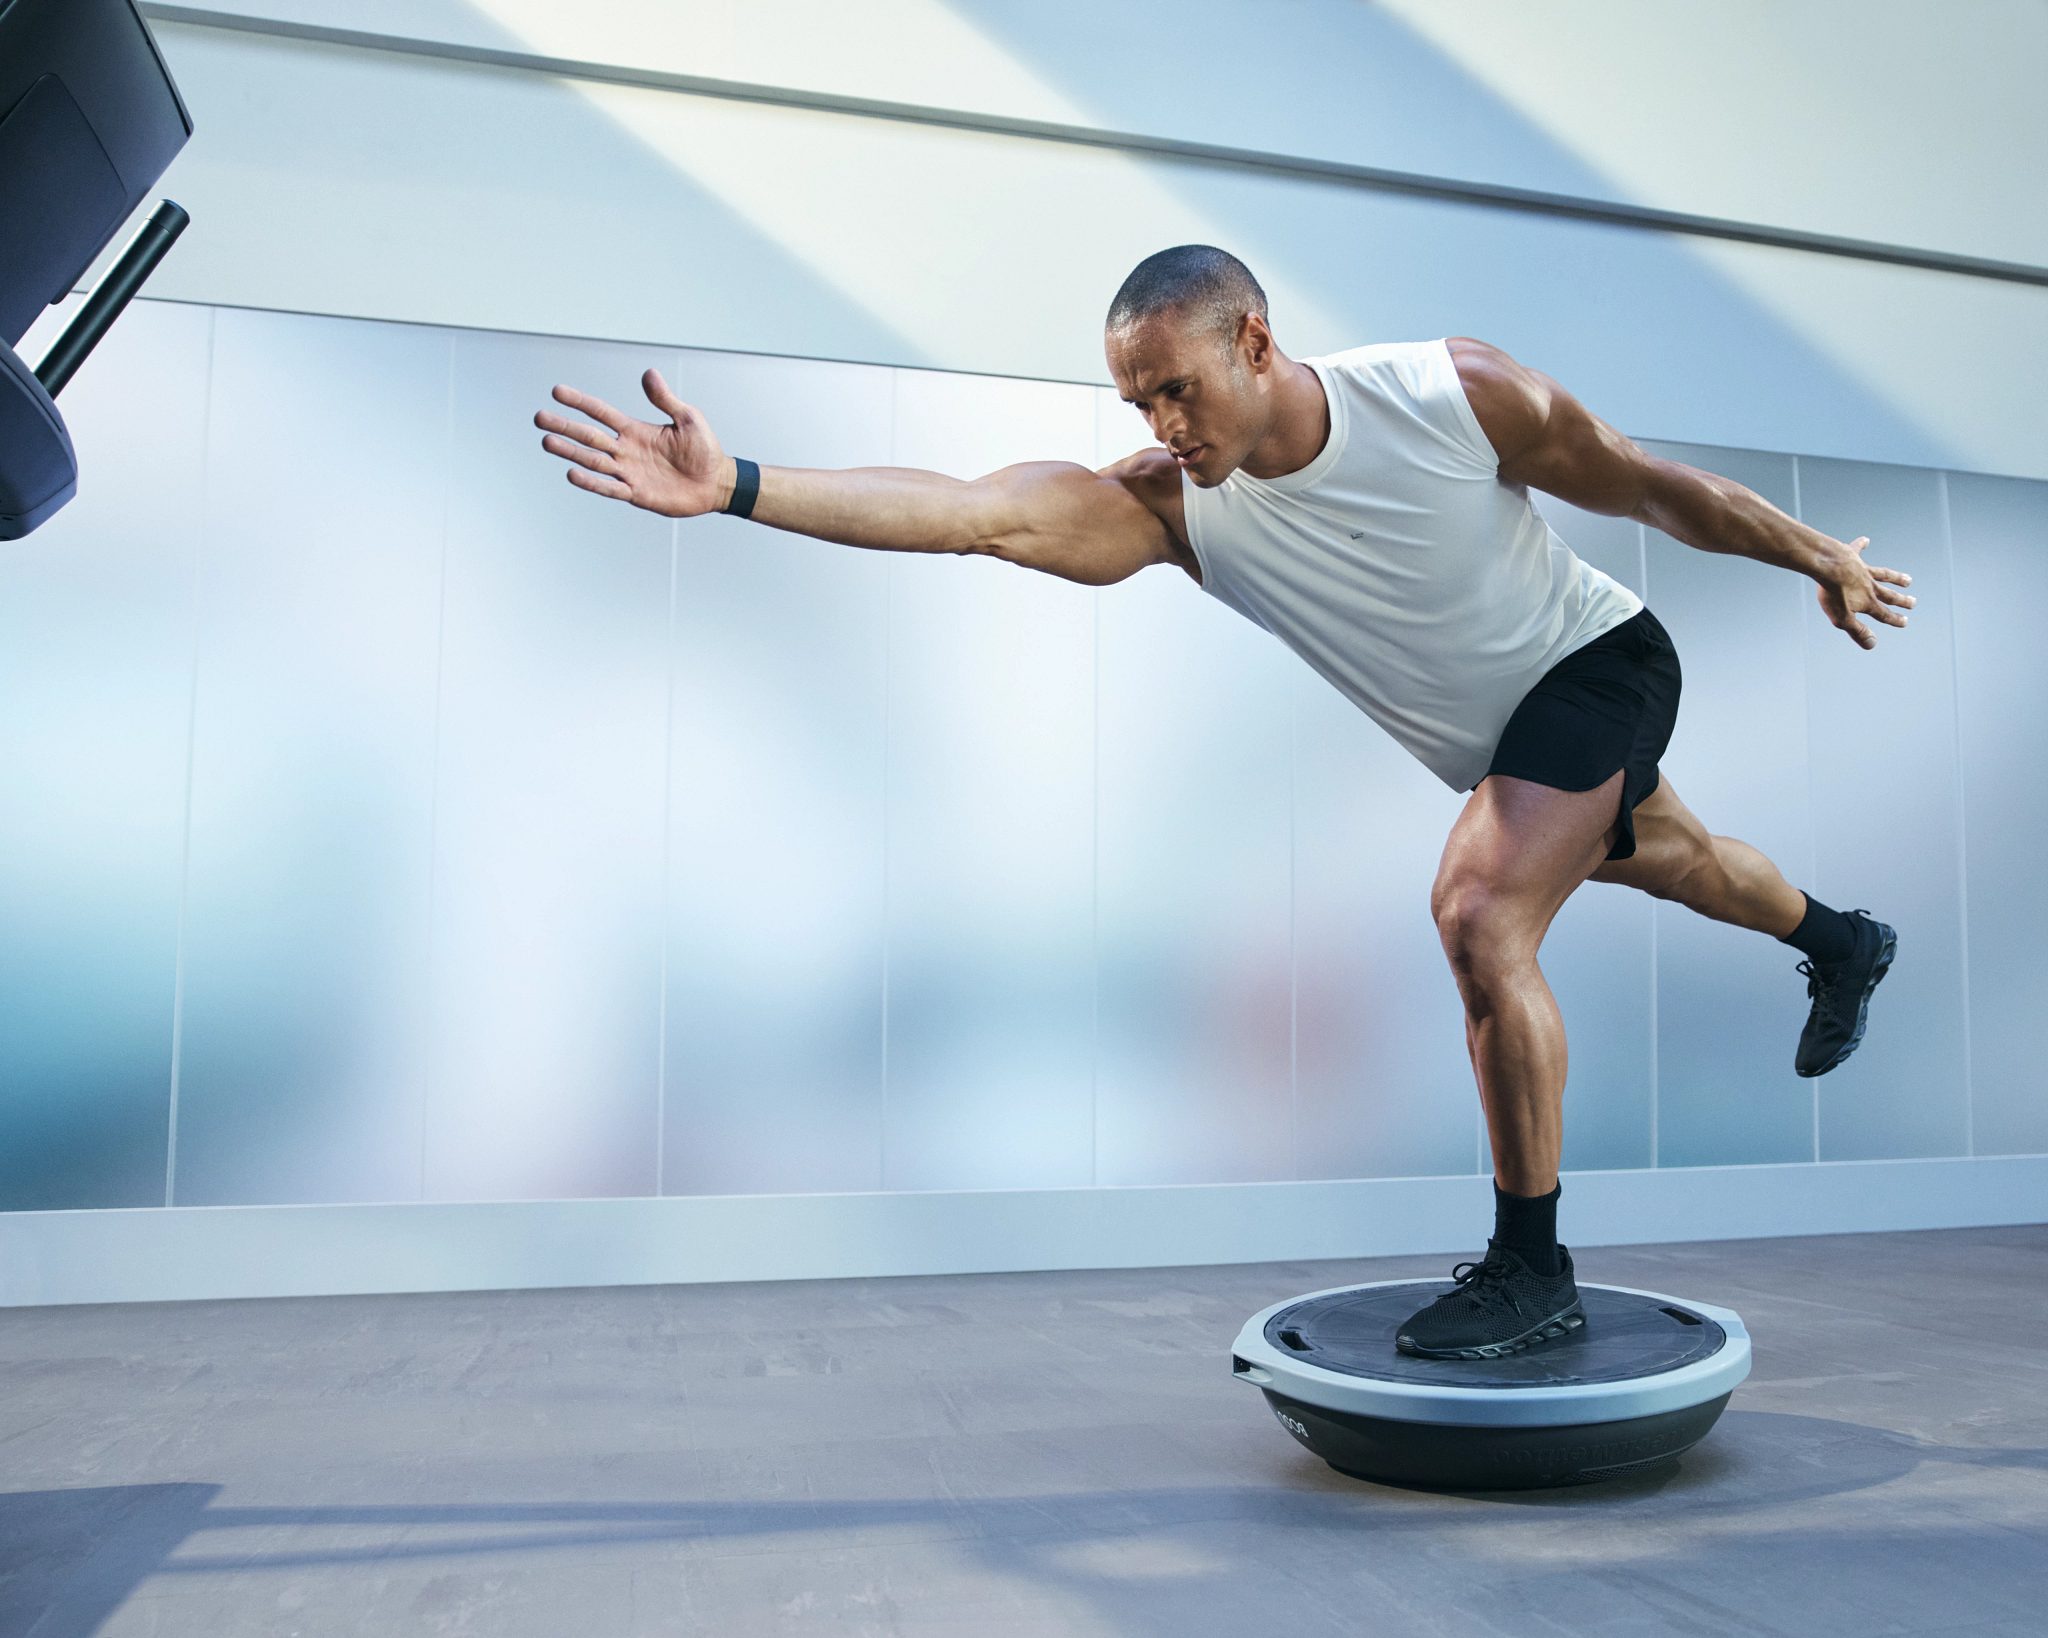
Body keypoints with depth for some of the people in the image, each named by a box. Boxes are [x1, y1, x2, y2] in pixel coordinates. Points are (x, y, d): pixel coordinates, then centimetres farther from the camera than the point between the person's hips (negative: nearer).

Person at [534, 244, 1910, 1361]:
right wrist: (736, 487, -47)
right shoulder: (1173, 504, -24)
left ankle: (1532, 1271, -7)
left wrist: (1821, 558, 0)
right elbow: (977, 512, -37)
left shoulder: (1458, 392, -29)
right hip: (1492, 739, 5)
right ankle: (1841, 943, 63)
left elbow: (1651, 488, -15)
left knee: (1480, 916, -24)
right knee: (1662, 854, 28)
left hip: (1599, 661, -5)